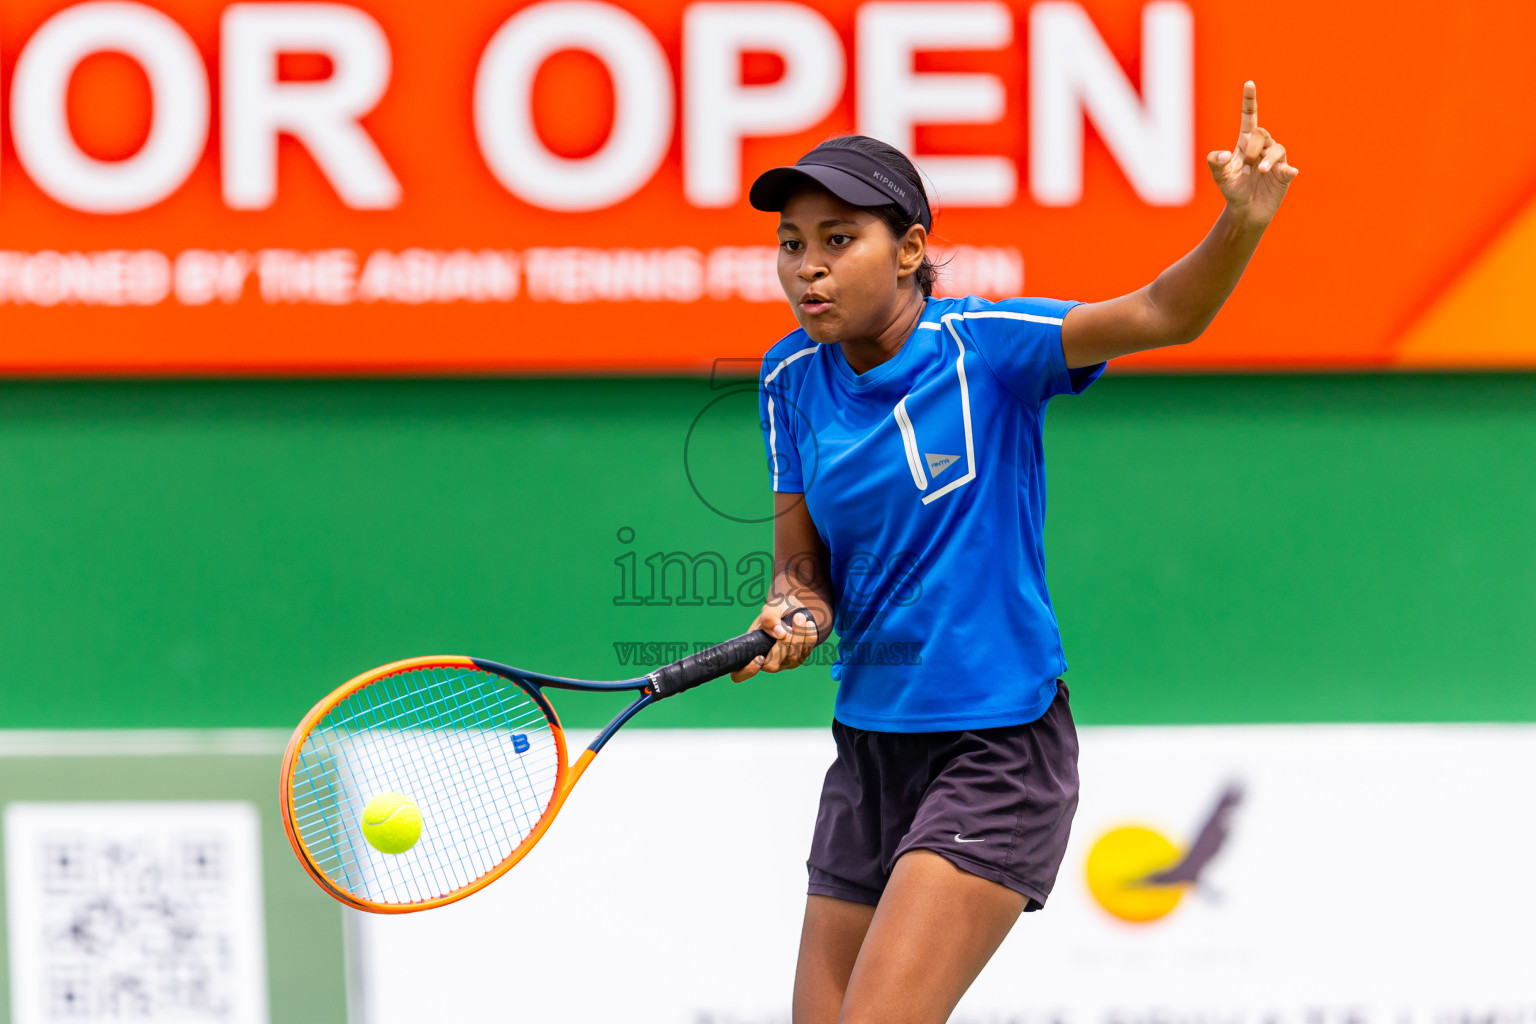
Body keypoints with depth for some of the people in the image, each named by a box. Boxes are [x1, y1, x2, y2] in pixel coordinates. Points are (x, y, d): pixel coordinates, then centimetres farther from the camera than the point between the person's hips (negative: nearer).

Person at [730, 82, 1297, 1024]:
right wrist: (795, 615, -16)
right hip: (871, 745, 6)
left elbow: (1164, 315, -26)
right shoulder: (795, 378, 2)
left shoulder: (984, 346, -13)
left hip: (1000, 750, -6)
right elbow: (803, 565, 7)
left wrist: (1243, 223, -44)